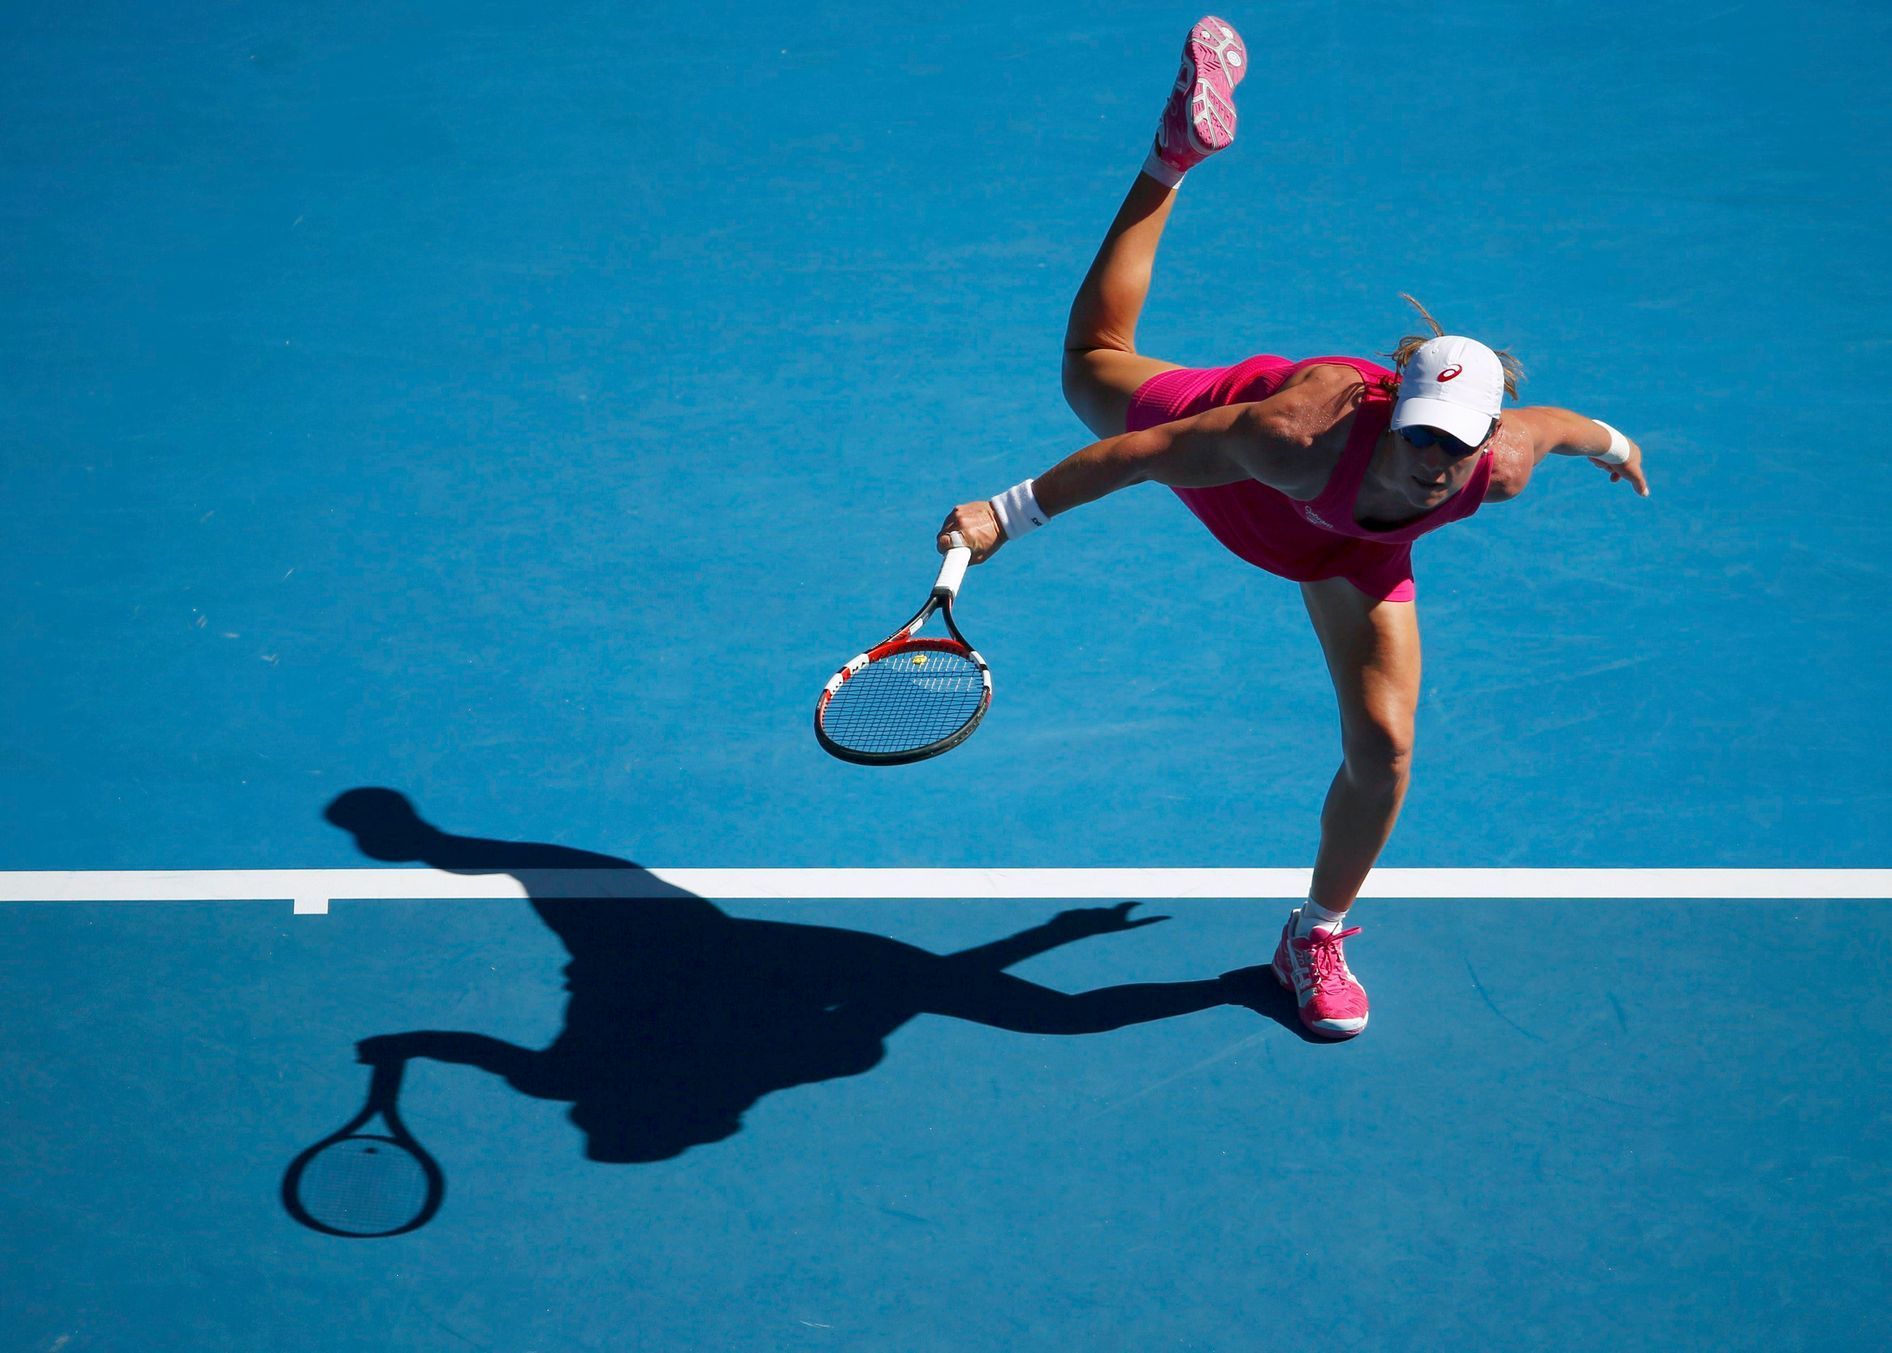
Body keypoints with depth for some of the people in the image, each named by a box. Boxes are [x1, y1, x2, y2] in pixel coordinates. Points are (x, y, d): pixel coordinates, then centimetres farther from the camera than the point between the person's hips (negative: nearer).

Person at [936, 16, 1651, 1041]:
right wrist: (1009, 512, -38)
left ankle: (1317, 936, 21)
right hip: (1232, 414, -2)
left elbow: (1556, 422, -14)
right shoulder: (1302, 434, -50)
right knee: (1091, 365, 26)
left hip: (1353, 546, 2)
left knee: (1382, 748, -6)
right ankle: (1179, 151, 41)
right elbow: (1145, 453, -39)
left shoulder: (1502, 467, -39)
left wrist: (1613, 447, 9)